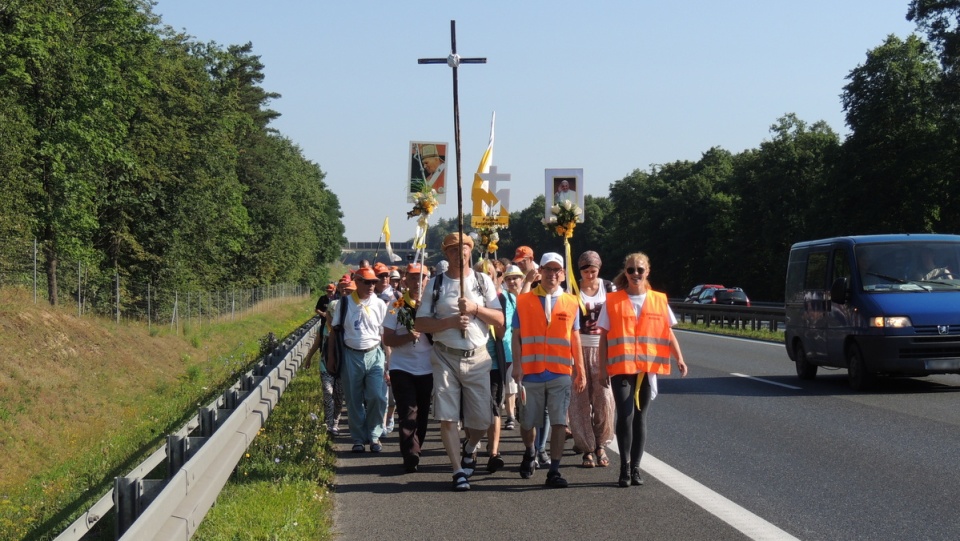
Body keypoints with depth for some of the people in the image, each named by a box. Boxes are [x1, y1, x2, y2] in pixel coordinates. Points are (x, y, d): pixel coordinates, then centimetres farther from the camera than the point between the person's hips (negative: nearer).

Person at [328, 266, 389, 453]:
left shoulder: (380, 305, 2)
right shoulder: (344, 303, 1)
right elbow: (334, 331, 8)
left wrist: (389, 364, 3)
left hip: (374, 355, 0)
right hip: (351, 355, 0)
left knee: (377, 397, -10)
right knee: (354, 401, 6)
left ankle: (374, 436, 7)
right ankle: (358, 438, 18)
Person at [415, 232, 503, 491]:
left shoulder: (482, 281, 9)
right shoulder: (436, 284, 6)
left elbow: (499, 319, 4)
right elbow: (421, 324, 1)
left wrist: (475, 308, -12)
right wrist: (450, 321, -13)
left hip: (477, 357, 1)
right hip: (445, 356, -1)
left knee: (481, 419, 1)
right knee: (447, 418, -6)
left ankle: (469, 448, 33)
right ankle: (459, 471, 3)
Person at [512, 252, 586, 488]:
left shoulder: (571, 303, 7)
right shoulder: (524, 301, 4)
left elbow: (575, 339, 11)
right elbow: (516, 336, 4)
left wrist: (580, 371, 8)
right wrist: (517, 365, -6)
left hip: (561, 374, 0)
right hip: (531, 372, 0)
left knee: (559, 423, -5)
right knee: (527, 423, 8)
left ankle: (554, 471, 0)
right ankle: (529, 452, 38)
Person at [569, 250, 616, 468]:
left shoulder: (608, 288, 7)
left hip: (603, 348, 1)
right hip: (579, 348, -1)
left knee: (604, 398, -6)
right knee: (580, 399, -3)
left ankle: (600, 445, 10)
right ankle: (587, 449, 4)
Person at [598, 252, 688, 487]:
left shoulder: (658, 300, 6)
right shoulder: (613, 301, 1)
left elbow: (668, 333, 7)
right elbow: (604, 337, 4)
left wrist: (679, 358, -6)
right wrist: (602, 367, -1)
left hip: (647, 369, 2)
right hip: (620, 368, -2)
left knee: (640, 417, 7)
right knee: (625, 415, -13)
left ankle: (635, 468, 16)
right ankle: (625, 467, -4)